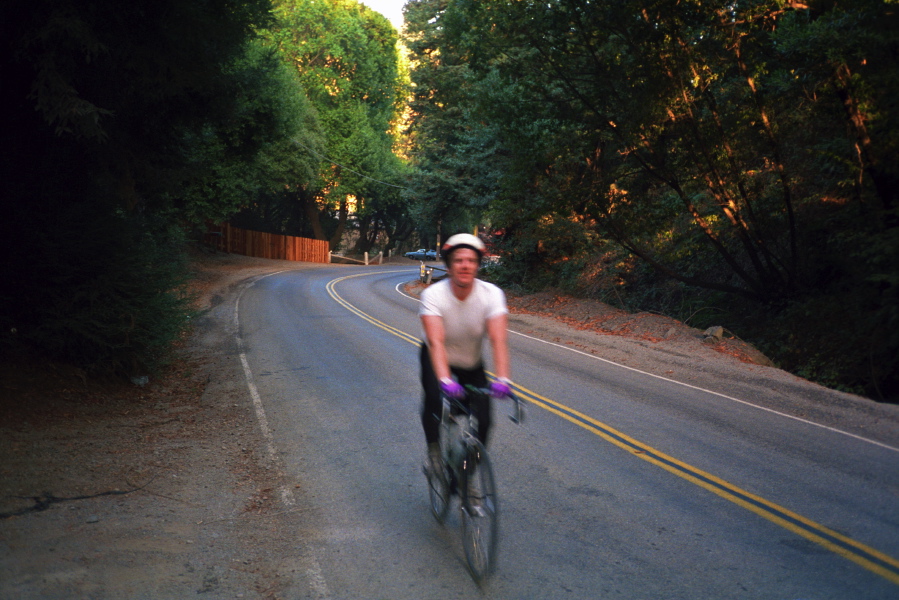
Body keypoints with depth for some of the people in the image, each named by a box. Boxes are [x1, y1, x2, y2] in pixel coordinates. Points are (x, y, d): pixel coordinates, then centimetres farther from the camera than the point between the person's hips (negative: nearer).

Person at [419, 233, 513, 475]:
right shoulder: (433, 295, -29)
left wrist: (502, 380, -50)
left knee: (482, 419, -10)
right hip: (438, 360, -2)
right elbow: (436, 342, -41)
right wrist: (445, 380, -56)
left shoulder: (492, 294, -25)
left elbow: (498, 340, -36)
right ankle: (434, 449, 0)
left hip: (472, 363, 2)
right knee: (434, 400, -30)